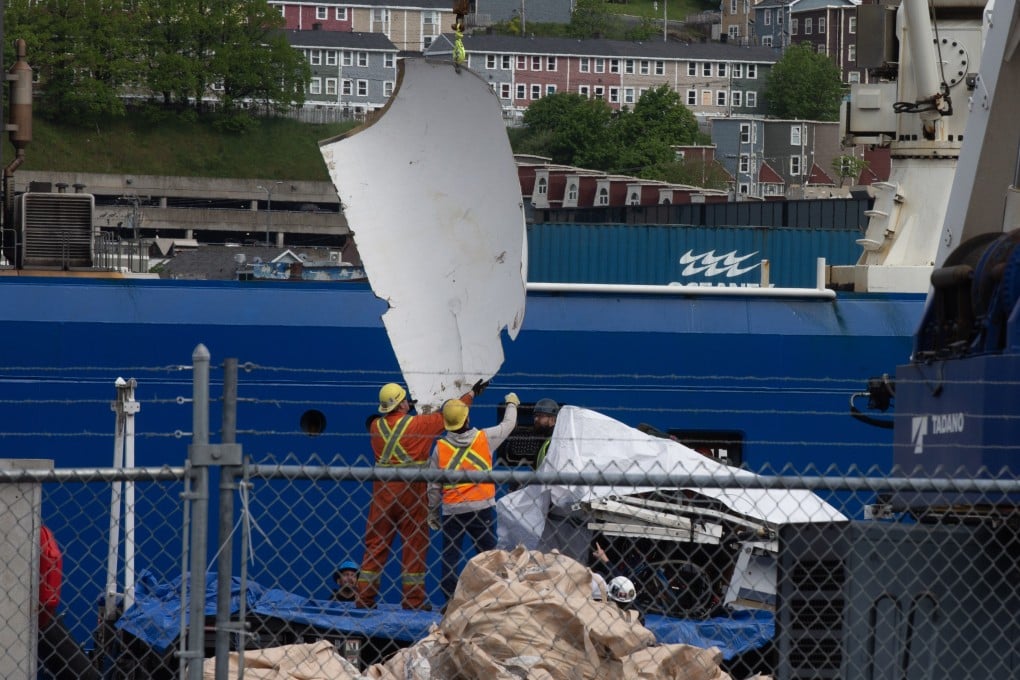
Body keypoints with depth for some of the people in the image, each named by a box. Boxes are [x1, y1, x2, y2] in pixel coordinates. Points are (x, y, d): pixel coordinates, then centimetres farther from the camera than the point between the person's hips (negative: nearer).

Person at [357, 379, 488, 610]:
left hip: (382, 490, 4)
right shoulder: (417, 424, -8)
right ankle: (413, 598, 2)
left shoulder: (376, 426, 2)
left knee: (375, 542, 7)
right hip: (411, 491, -4)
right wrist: (471, 394, 16)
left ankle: (364, 595, 5)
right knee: (415, 543, 3)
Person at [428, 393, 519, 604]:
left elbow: (434, 486, 4)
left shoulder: (440, 447, -1)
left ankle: (450, 601, 2)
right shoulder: (485, 438, -3)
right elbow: (508, 425, 16)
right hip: (481, 507, -1)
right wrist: (512, 404, 37)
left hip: (451, 510, 1)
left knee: (450, 556, 6)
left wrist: (432, 513, 15)